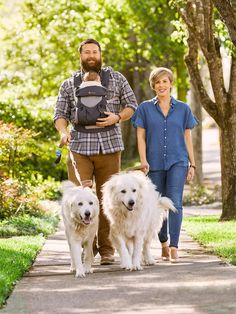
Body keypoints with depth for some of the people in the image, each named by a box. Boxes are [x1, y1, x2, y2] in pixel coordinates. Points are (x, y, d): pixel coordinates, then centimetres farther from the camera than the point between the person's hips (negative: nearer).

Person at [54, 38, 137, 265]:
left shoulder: (116, 78, 11)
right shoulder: (69, 84, 12)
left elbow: (132, 105, 12)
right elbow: (61, 114, 9)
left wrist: (117, 117, -9)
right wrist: (63, 132, -12)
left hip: (109, 146, 0)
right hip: (79, 148, 0)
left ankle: (106, 249, 8)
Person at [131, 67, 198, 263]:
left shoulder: (183, 109, 8)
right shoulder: (145, 108, 6)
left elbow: (187, 138, 10)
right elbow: (141, 136, 3)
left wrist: (192, 164, 7)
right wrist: (143, 160, -9)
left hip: (177, 162, -1)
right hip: (155, 164, 1)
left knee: (175, 202, -15)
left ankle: (174, 248, -18)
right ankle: (164, 243, 26)